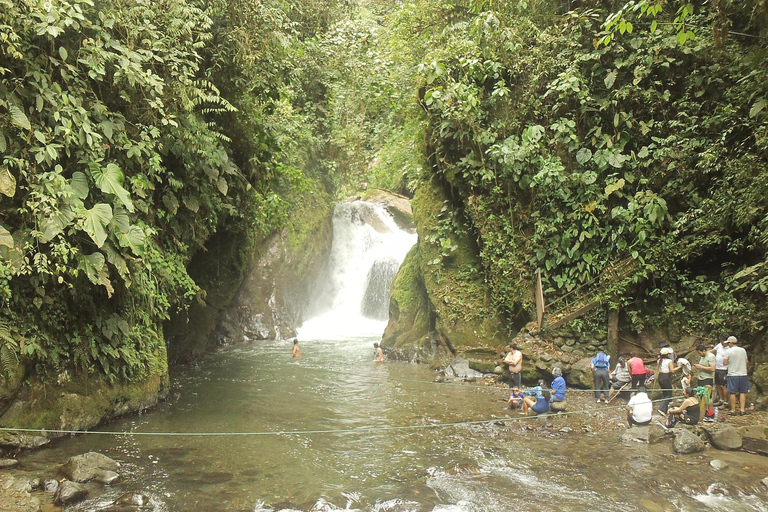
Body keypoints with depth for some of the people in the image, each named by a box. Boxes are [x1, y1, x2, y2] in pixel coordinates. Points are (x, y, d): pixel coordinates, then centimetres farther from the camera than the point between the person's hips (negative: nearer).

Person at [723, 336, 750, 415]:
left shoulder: (728, 351, -10)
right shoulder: (743, 350, 2)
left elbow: (725, 362, -10)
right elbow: (746, 362, 8)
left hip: (733, 375, -3)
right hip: (743, 374, 3)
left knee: (733, 393, 4)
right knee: (743, 392, 9)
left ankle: (733, 410, 8)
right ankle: (742, 410, 7)